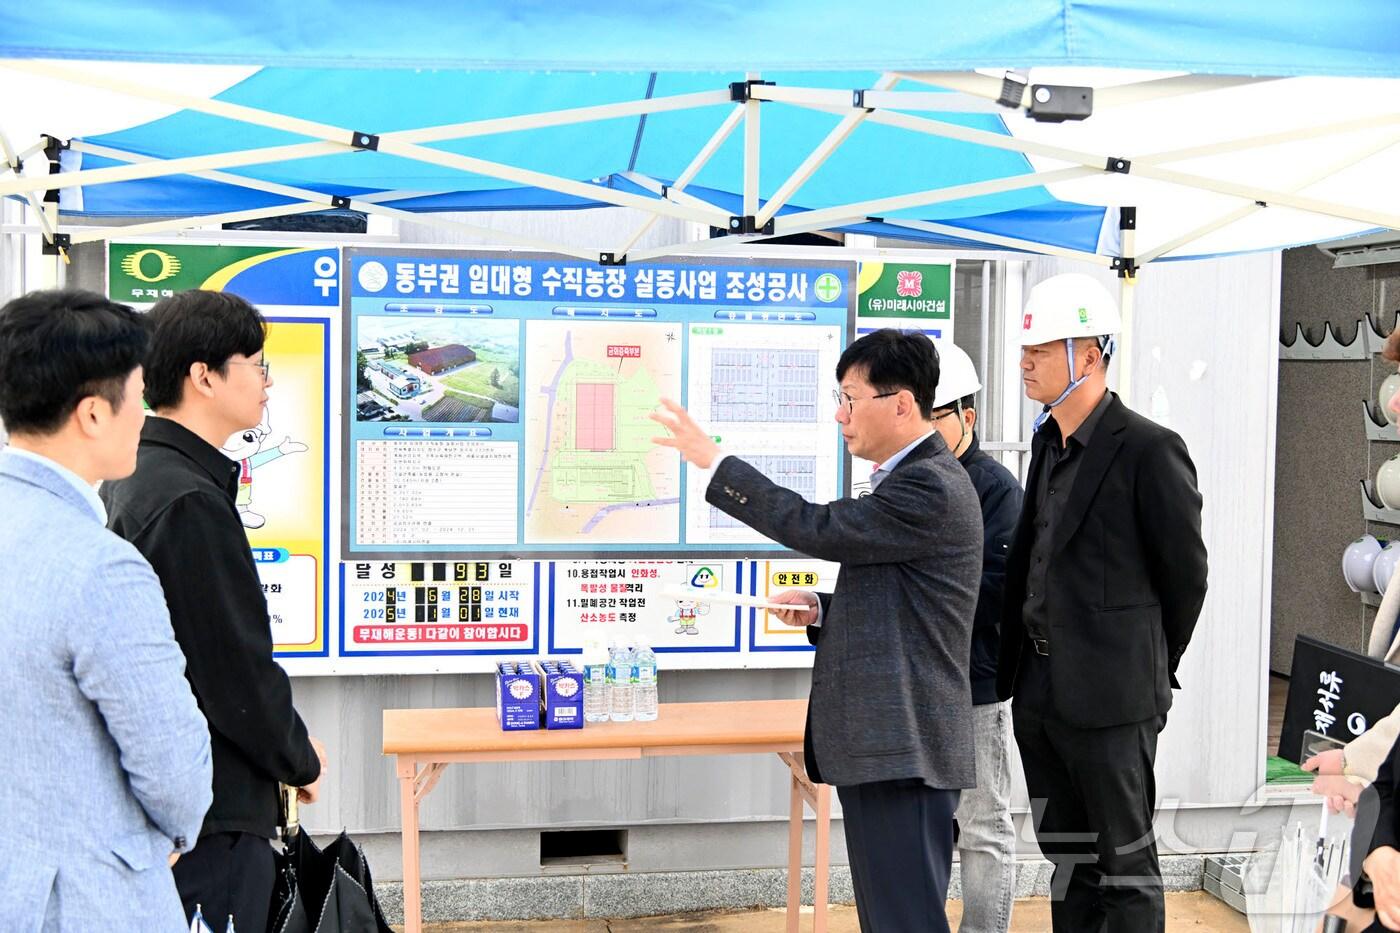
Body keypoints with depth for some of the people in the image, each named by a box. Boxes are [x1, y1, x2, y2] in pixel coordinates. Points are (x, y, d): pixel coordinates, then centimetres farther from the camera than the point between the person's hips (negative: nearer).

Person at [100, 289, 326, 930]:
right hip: (214, 811, -10)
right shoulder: (191, 502, -22)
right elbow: (238, 668, -21)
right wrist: (301, 761, -4)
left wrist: (287, 746, 14)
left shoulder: (130, 481, 11)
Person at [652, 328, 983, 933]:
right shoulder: (910, 479, 18)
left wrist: (713, 462, -13)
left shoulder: (931, 487, -16)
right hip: (878, 743, 11)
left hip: (904, 746, -11)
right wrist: (822, 609, 7)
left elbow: (818, 529, -19)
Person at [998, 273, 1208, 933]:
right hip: (1038, 691, 8)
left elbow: (1185, 574, -7)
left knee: (1125, 867, 4)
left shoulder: (1149, 450, -14)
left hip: (1108, 700, -8)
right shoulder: (1047, 442, 11)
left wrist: (1149, 669, 2)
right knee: (1068, 861, 17)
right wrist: (1021, 667, 13)